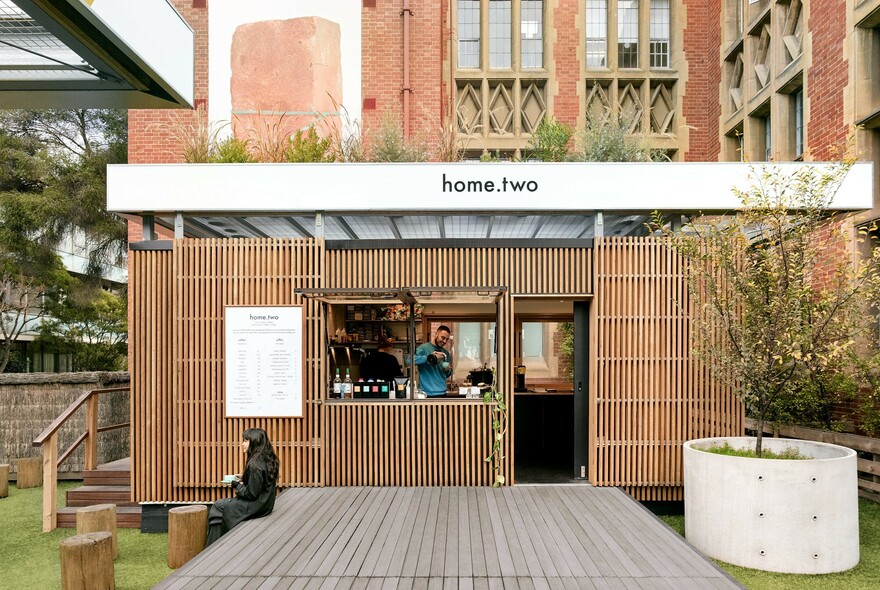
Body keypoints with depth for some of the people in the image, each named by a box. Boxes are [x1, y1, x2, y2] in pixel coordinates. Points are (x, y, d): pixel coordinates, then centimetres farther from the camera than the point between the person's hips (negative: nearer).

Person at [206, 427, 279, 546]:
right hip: (263, 503, 9)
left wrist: (236, 484, -6)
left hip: (256, 507, -9)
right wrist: (243, 478, 5)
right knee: (219, 504, 16)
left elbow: (251, 493, -22)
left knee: (217, 507, 5)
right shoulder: (267, 459, 4)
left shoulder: (256, 464, -24)